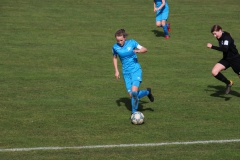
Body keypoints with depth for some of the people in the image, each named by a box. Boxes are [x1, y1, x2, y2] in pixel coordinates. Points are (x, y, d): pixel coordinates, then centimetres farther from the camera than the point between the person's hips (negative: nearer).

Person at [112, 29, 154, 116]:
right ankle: (147, 92, 28)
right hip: (126, 73, 3)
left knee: (134, 92, -21)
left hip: (136, 70, -3)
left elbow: (145, 49, -1)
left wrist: (138, 51, -22)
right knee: (131, 95, -1)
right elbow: (114, 58, 16)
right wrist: (116, 71, 10)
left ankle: (134, 112, -4)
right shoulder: (115, 47, -3)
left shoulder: (132, 42, -8)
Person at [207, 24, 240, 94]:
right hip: (226, 59, 7)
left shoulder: (227, 37, -25)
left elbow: (225, 49, -40)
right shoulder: (220, 37, 1)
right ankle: (228, 83, 6)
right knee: (214, 72, -13)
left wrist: (212, 47, -37)